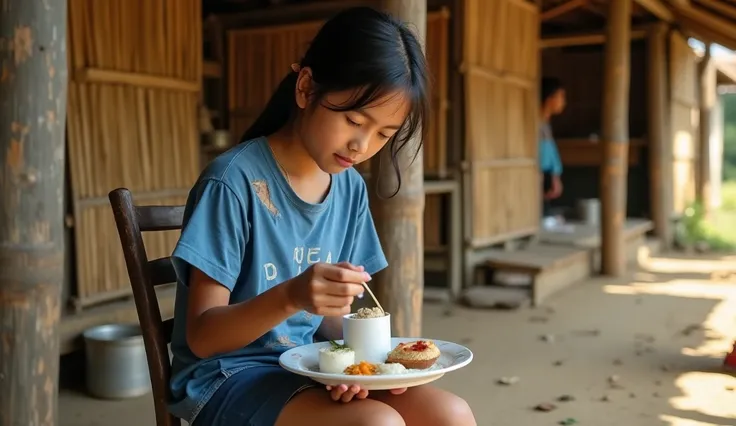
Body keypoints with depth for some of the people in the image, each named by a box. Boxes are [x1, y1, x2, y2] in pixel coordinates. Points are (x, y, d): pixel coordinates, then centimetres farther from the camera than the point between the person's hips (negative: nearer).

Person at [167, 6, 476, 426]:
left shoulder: (351, 188, 2)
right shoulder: (234, 182, -17)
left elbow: (331, 315, 9)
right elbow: (201, 335, -16)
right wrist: (291, 296, -33)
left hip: (310, 368, 6)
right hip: (228, 376, -6)